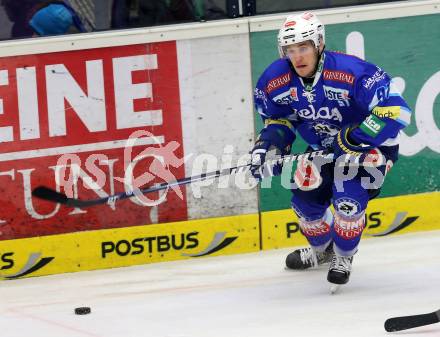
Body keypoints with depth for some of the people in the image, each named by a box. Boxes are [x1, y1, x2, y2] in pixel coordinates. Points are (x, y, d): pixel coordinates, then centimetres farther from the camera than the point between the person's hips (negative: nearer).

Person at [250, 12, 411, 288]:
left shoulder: (352, 73, -36)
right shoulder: (275, 81, -17)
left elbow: (396, 110, -39)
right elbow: (277, 118, 5)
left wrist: (353, 140, -39)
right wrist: (268, 145, -14)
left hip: (371, 144, -6)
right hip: (324, 148, 6)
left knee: (348, 197, -24)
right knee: (306, 197, 3)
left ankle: (344, 257, 4)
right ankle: (322, 249, 37)